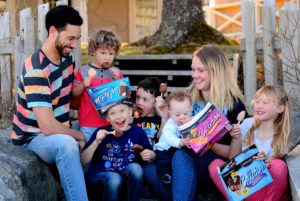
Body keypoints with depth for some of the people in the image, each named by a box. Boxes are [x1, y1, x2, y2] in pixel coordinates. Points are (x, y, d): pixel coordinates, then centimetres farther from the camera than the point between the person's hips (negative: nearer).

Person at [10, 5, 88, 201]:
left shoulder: (67, 58, 1)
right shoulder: (36, 68, -24)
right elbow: (47, 127, -30)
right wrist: (78, 135, -13)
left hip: (61, 134, 8)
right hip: (33, 138, -8)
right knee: (66, 144, -37)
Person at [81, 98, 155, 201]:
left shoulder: (138, 132, -6)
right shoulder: (102, 133, -9)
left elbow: (150, 156, 9)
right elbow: (83, 161, -8)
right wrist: (96, 142, -20)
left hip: (126, 177, 2)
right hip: (100, 176, -2)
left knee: (135, 167, -27)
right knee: (114, 179, -32)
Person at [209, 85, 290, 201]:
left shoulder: (282, 137, -7)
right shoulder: (248, 124, 2)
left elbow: (278, 170, -5)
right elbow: (233, 159, 6)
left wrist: (266, 162, -25)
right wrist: (236, 139, -11)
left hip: (268, 190, -2)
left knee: (279, 165, -32)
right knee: (215, 165, -20)